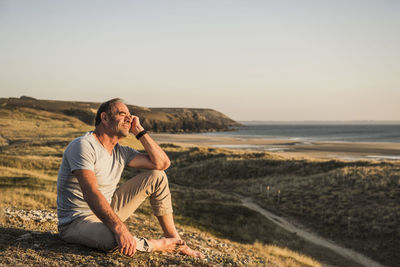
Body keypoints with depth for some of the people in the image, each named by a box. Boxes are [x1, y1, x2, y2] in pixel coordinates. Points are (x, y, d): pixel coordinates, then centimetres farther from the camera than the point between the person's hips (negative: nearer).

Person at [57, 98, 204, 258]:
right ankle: (161, 245, -11)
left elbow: (162, 163, 1)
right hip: (76, 222, -8)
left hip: (106, 213, 8)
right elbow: (91, 194, -33)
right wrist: (119, 228, -44)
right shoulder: (84, 145, -20)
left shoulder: (121, 152, 5)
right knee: (111, 238, -43)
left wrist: (139, 130, -2)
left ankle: (175, 240, 4)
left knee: (157, 177, 1)